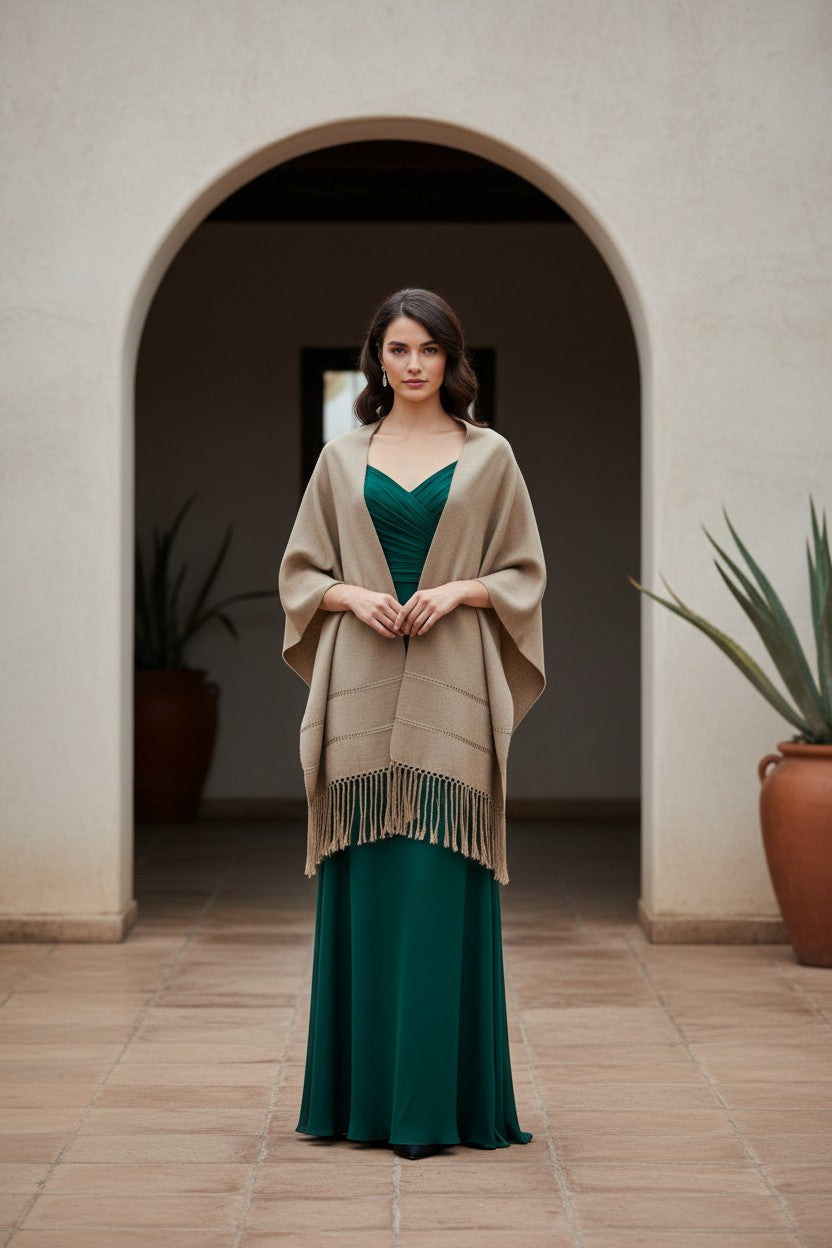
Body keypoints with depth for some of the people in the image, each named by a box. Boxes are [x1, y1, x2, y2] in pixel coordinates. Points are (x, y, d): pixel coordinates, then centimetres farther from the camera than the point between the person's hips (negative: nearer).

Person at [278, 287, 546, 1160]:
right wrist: (352, 595, -8)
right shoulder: (343, 458, 12)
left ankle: (434, 1097, -2)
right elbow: (300, 571, 12)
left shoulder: (489, 456, 8)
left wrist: (459, 591, -11)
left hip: (451, 695, -1)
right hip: (362, 694, 2)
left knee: (440, 887, -6)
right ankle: (359, 1095, 9)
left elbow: (525, 572, 7)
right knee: (363, 884, 1)